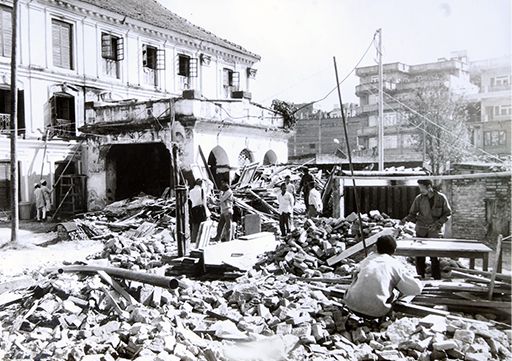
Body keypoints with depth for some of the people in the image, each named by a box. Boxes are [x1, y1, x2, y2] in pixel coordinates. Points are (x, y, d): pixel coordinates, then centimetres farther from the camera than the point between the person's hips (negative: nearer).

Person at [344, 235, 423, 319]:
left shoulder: (368, 258, 17)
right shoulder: (396, 265, 7)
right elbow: (417, 289, 9)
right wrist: (402, 292, 31)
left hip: (352, 305, 2)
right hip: (375, 311, -2)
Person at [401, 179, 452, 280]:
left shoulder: (441, 198, -5)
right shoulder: (419, 198, 0)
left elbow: (448, 214, 2)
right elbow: (413, 213, 8)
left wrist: (437, 223, -11)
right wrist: (406, 219, -12)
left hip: (435, 232, -2)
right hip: (421, 231, 2)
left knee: (434, 257, -1)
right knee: (419, 257, 3)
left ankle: (437, 280, 12)